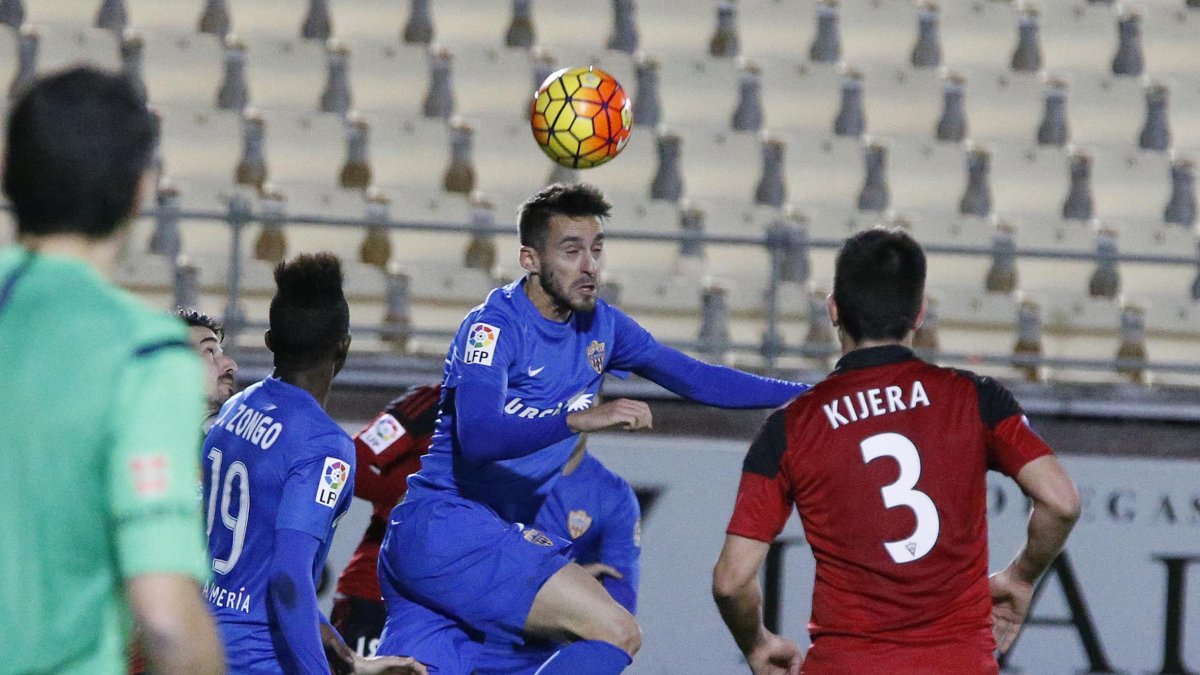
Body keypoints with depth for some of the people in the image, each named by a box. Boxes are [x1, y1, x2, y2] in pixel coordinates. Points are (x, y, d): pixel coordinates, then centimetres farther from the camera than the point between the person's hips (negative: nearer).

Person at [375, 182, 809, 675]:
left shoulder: (599, 325, 10)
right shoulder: (494, 326, -14)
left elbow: (696, 380, 17)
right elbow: (476, 437, -29)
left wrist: (803, 394, 10)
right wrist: (581, 418, -39)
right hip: (448, 526, -9)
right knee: (617, 633, -16)